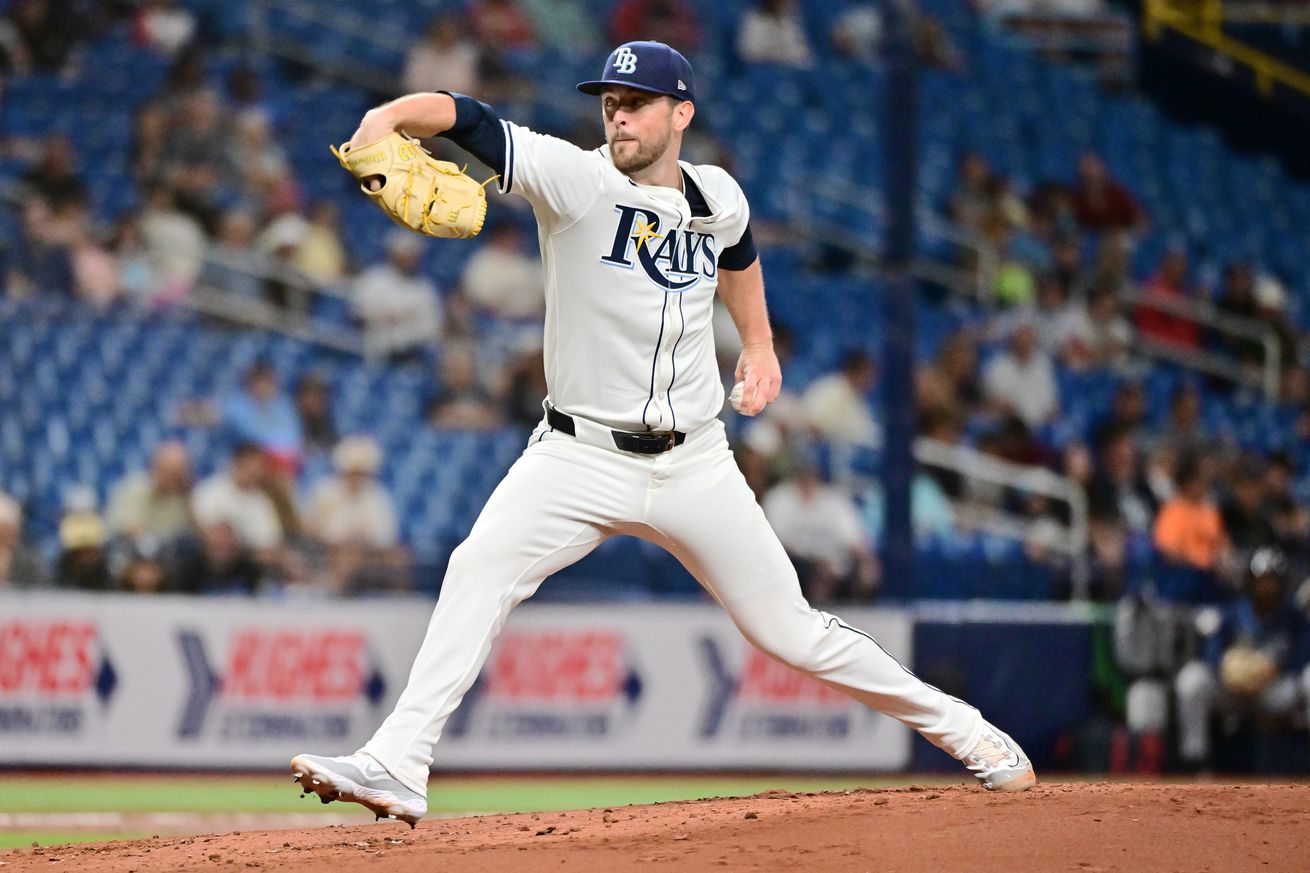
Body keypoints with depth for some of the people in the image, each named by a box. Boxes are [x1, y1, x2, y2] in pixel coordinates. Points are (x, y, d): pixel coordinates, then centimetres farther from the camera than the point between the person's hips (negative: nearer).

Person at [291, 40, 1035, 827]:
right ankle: (397, 768, -29)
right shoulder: (577, 180, -11)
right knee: (479, 570, -26)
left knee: (792, 633, 6)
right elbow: (462, 117, -26)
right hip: (580, 458, -2)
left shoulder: (719, 199, 1)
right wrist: (387, 119, -43)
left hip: (694, 464, 2)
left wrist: (759, 344, 24)